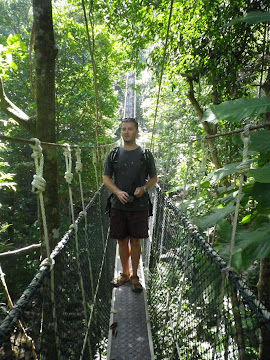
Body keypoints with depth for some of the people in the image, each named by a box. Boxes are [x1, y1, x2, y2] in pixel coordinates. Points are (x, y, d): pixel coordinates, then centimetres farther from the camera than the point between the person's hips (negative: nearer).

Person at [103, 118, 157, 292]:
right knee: (122, 241, 10)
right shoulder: (113, 154, 7)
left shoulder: (145, 155, 3)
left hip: (139, 206, -2)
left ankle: (135, 276, 21)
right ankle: (125, 274, 28)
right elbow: (106, 178, 7)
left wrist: (144, 188, -11)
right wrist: (117, 192, -10)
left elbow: (154, 178, 9)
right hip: (118, 206, 2)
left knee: (135, 241, 4)